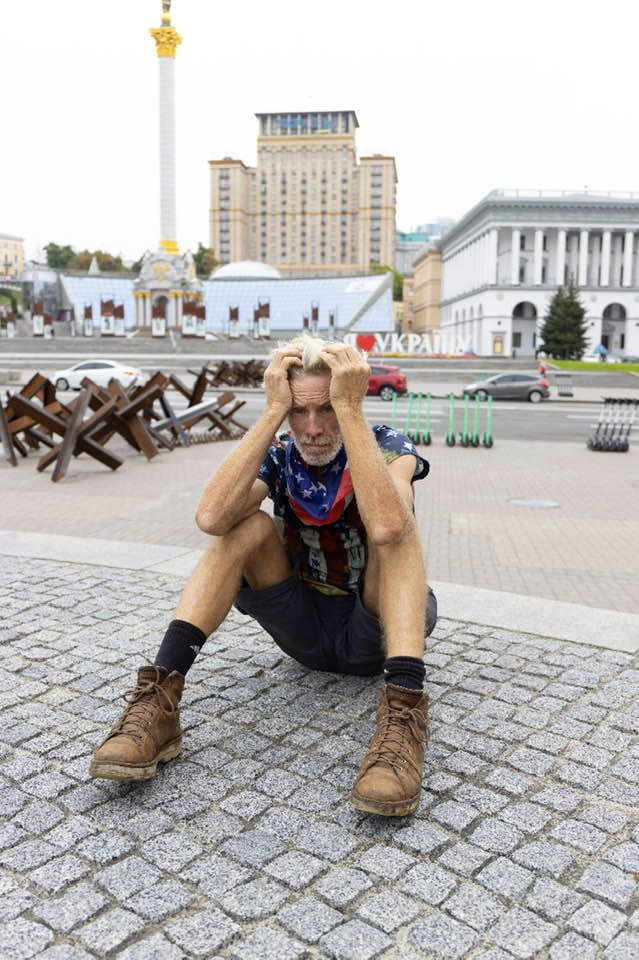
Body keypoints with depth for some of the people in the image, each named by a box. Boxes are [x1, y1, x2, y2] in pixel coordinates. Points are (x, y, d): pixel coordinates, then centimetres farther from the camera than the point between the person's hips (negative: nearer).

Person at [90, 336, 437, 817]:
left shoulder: (388, 446, -16)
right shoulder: (277, 454, -9)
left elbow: (386, 527, -42)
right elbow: (211, 518, -33)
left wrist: (350, 408, -39)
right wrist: (273, 411, -32)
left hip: (378, 630, -2)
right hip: (305, 626, 3)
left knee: (395, 522, -30)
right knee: (247, 525, -21)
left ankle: (403, 714, -43)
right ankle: (159, 700, -30)